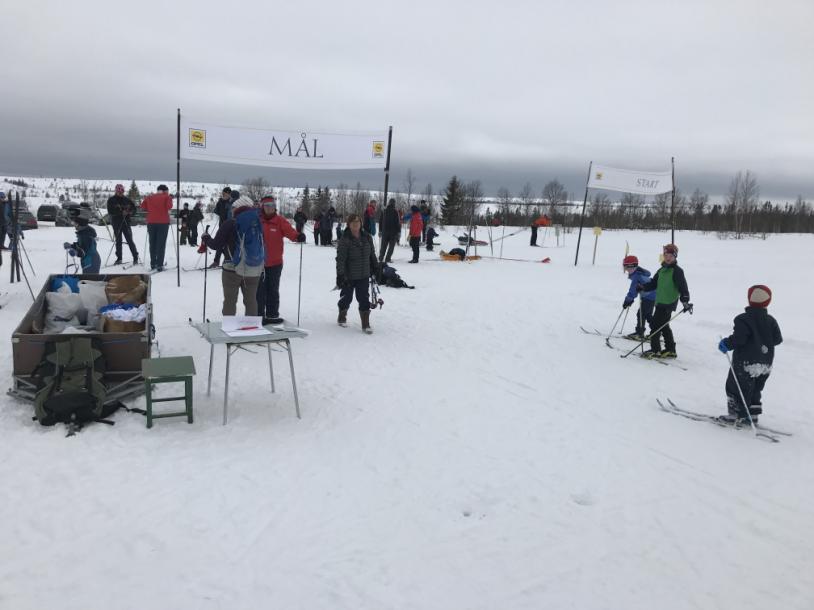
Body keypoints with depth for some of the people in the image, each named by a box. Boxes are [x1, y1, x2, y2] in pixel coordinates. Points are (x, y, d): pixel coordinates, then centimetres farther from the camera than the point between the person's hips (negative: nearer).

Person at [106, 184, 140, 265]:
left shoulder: (127, 200, 7)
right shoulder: (111, 200, 3)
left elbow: (134, 209, 10)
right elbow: (111, 211, -9)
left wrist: (129, 213, -11)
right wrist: (121, 212, -20)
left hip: (126, 222, 0)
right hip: (116, 223, 0)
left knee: (130, 240, -3)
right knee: (118, 241, 6)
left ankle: (135, 257, 3)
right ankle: (119, 258, 13)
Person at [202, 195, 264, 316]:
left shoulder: (229, 224, -10)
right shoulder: (257, 223, 1)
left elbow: (216, 245, -6)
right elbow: (262, 246, 8)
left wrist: (205, 238, 12)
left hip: (234, 268, -4)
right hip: (254, 269, 4)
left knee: (230, 300, 6)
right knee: (251, 300, 14)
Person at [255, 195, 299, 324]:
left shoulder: (280, 221, -6)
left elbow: (291, 232, -20)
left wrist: (298, 236, -41)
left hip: (275, 263, 0)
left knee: (273, 290, 13)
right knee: (260, 291, 7)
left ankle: (272, 315, 24)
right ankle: (259, 315, 16)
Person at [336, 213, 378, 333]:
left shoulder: (367, 237, 2)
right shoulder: (345, 240, -14)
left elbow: (372, 254, 15)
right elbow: (340, 259, -16)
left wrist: (374, 267, 19)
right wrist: (340, 275, -21)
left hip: (364, 275, 3)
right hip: (348, 276, -3)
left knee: (363, 298, 1)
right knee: (347, 297, 12)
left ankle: (365, 323, 7)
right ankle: (342, 317, 37)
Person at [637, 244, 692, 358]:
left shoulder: (677, 271, -9)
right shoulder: (662, 270, 15)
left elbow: (682, 286, -17)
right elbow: (654, 283, 18)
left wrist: (685, 301, -26)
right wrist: (643, 287, 0)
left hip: (669, 303, -9)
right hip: (661, 302, 9)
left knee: (655, 325, -9)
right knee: (664, 326, 16)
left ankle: (655, 350, -3)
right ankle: (670, 350, 25)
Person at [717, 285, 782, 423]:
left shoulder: (743, 319, -15)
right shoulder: (770, 320, 4)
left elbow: (738, 339, -23)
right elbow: (778, 339, 5)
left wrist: (726, 344, -7)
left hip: (745, 362, -6)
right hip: (766, 363, 7)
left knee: (735, 387, 5)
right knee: (755, 390, 20)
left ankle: (737, 415, 5)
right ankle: (753, 415, 22)